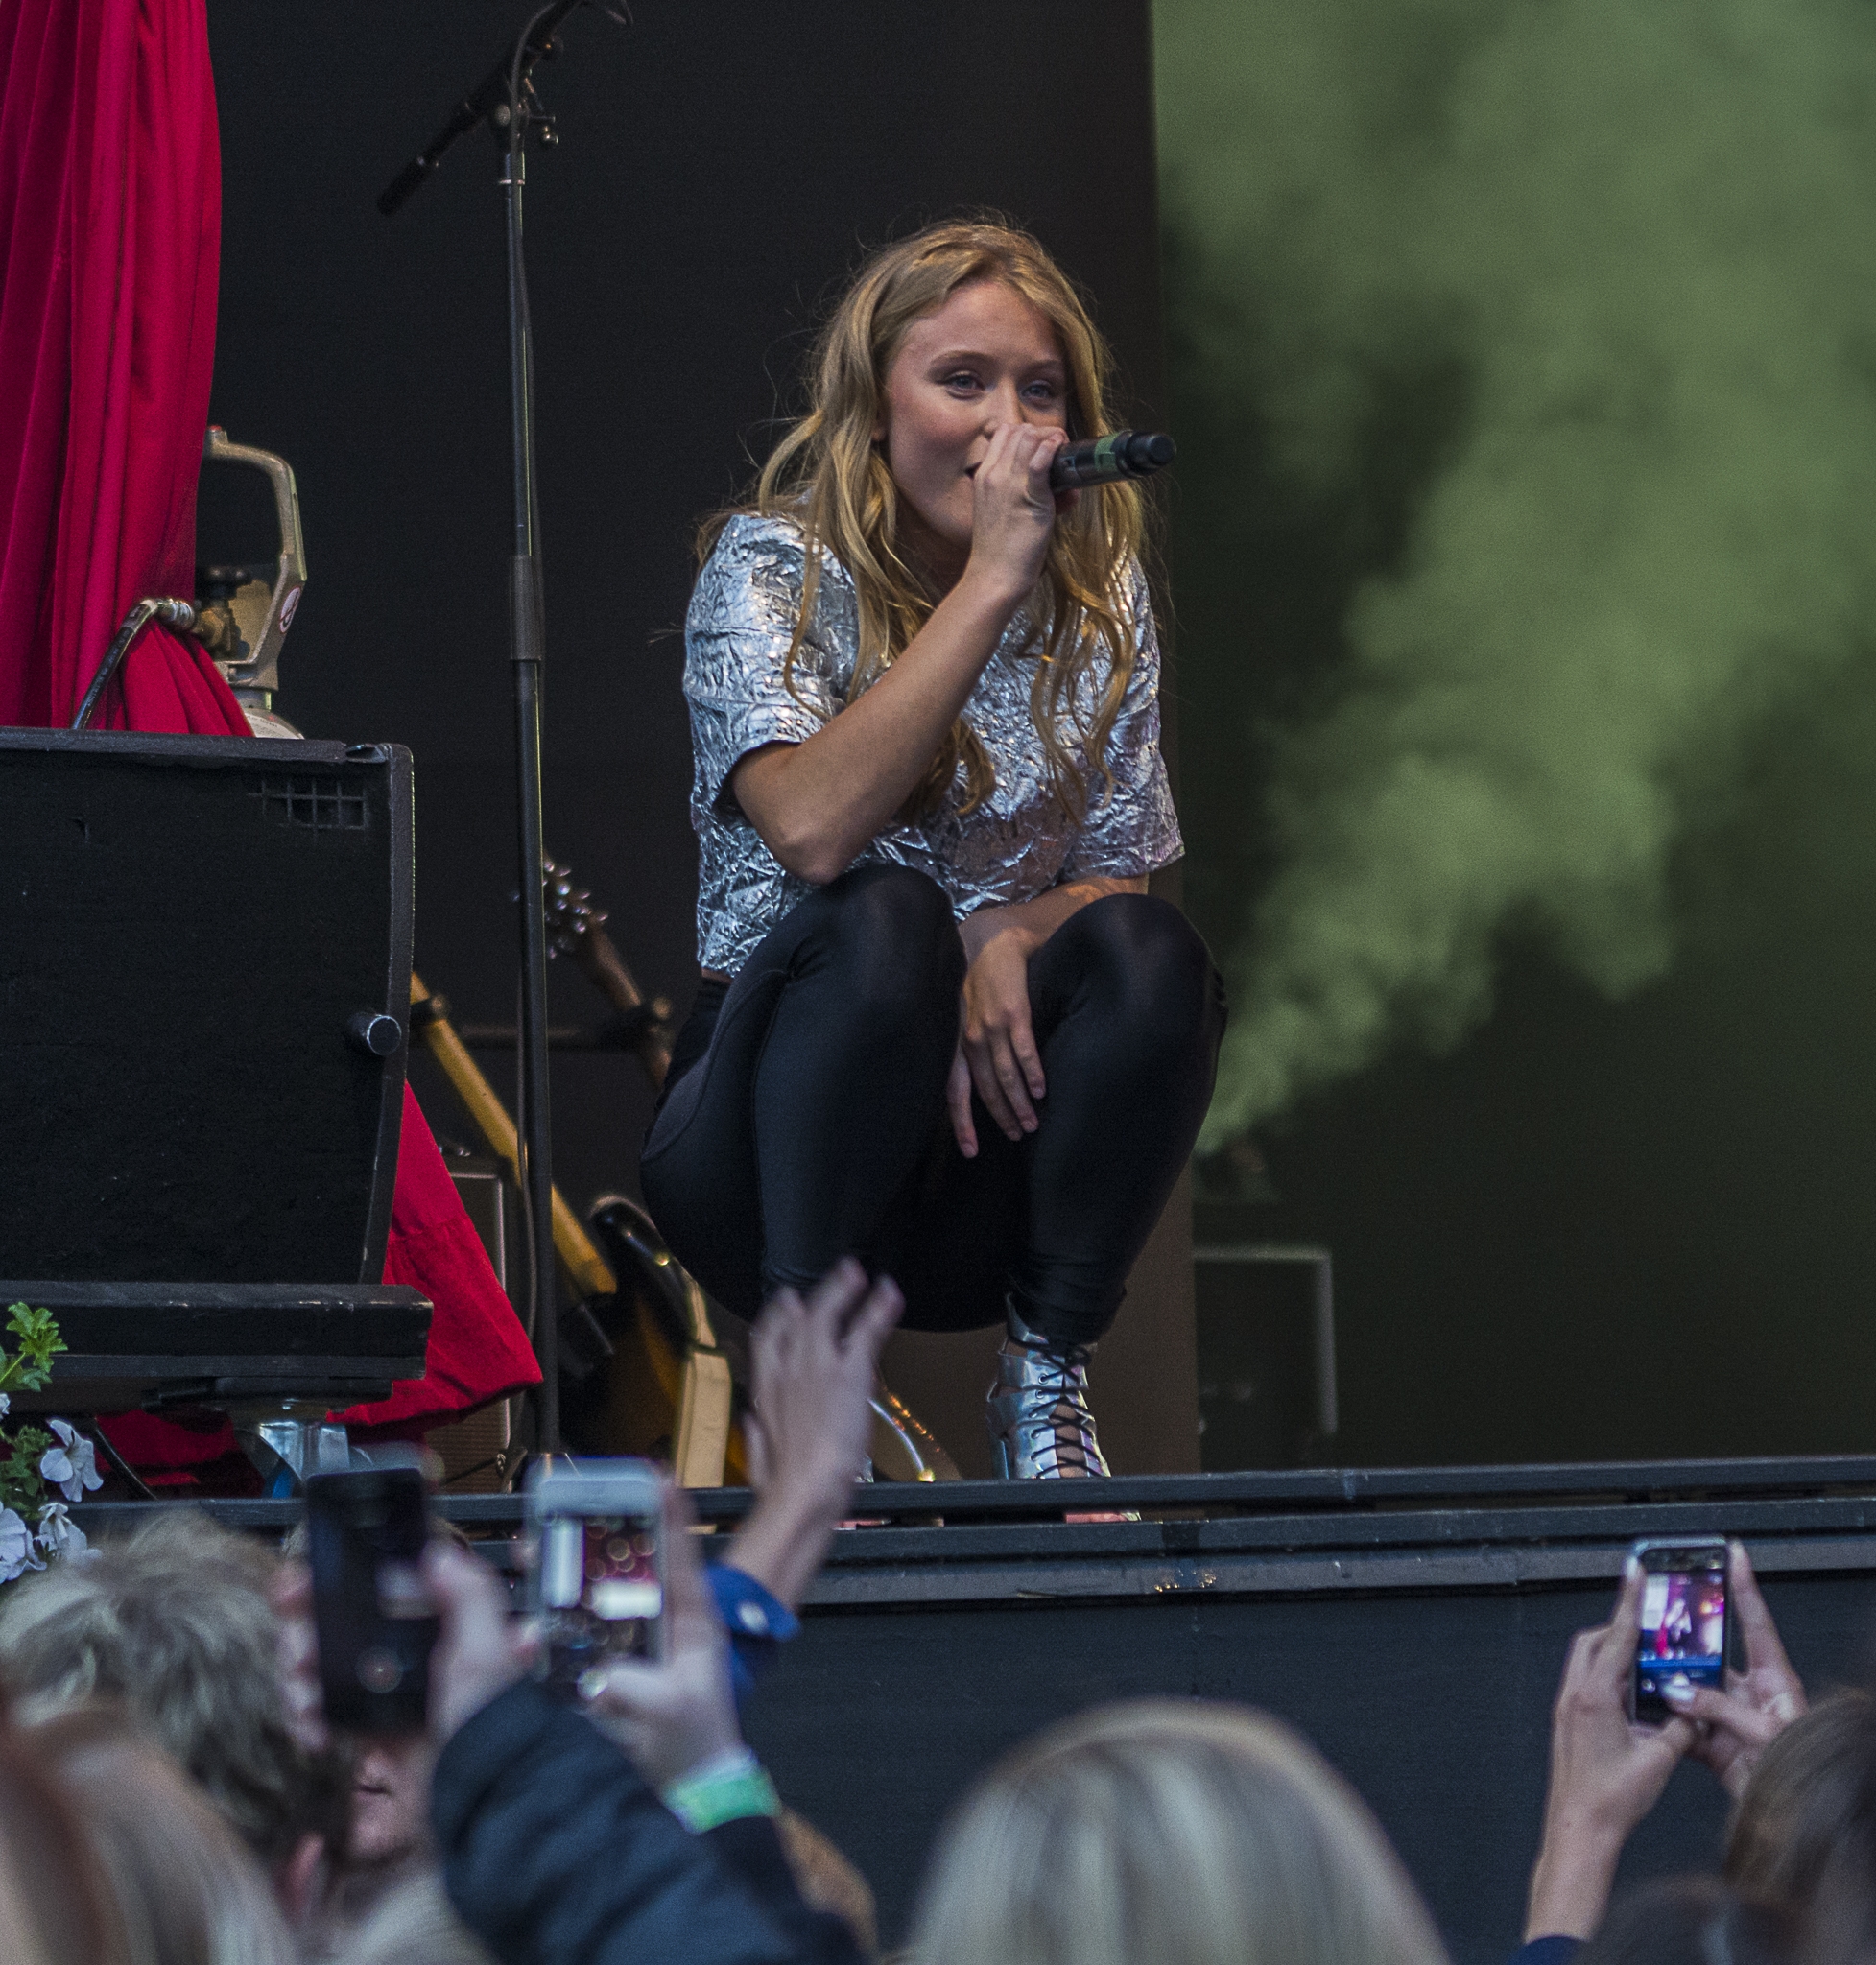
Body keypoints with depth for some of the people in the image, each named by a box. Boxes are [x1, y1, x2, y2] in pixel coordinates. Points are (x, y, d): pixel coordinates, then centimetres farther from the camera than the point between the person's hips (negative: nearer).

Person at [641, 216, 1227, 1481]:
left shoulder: (1100, 595, 6)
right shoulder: (773, 568, -7)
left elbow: (1120, 873, 3)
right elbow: (813, 828, -26)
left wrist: (1012, 944, -21)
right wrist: (990, 580, -27)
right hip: (779, 1131, -3)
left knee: (1149, 953, -25)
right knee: (888, 920, -33)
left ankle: (1048, 1389, -14)